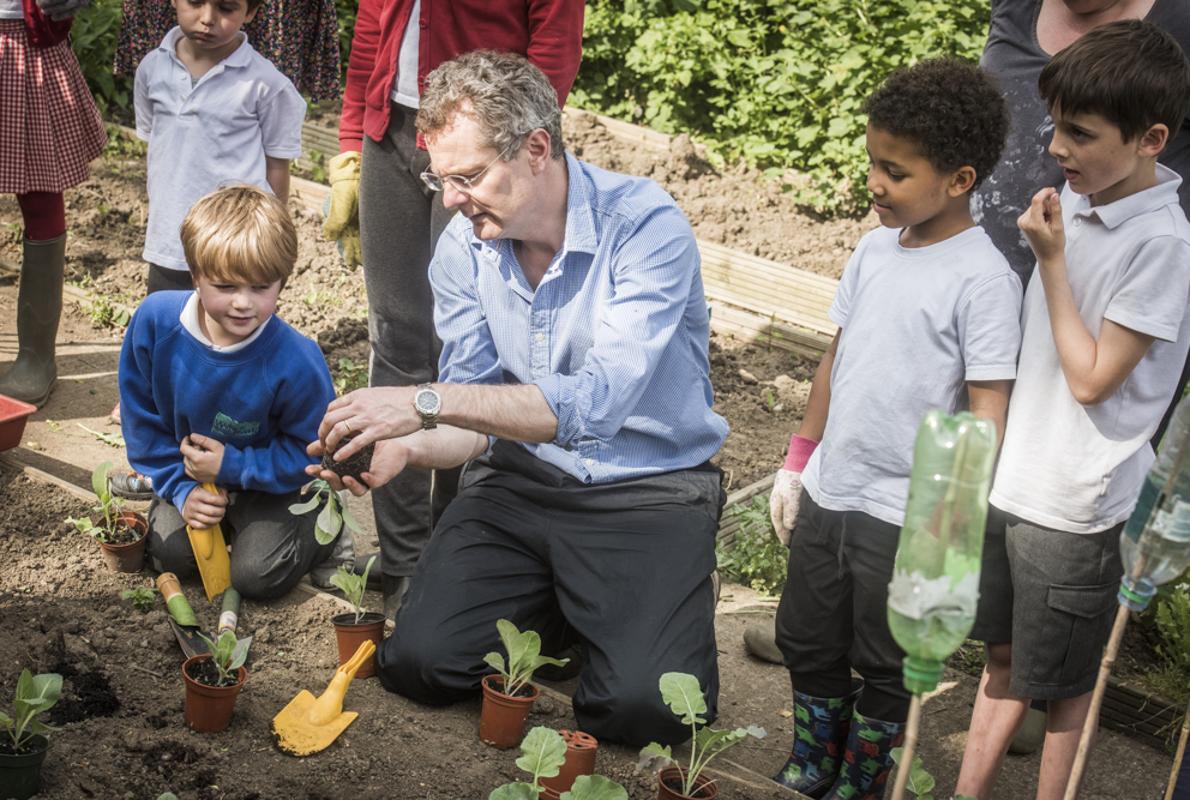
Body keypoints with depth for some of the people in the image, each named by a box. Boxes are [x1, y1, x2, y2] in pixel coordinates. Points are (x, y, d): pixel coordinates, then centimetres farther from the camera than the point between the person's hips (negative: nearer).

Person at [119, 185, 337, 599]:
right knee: (170, 553, -9)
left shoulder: (296, 362, -33)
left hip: (272, 483, -3)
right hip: (196, 473, 4)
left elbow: (311, 452, -19)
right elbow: (142, 417, -8)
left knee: (258, 575, -14)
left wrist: (233, 467, -24)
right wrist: (180, 488, -12)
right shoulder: (154, 321, -23)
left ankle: (323, 526, 15)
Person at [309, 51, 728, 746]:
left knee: (645, 708, -23)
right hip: (521, 478, 5)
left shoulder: (645, 225, -20)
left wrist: (426, 401, -35)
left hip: (648, 487, -4)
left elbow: (600, 399, -31)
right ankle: (553, 611, 17)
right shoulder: (463, 250, -3)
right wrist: (404, 447, -22)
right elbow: (475, 419, 1)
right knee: (417, 661, -12)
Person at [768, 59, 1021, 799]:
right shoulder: (878, 247, 2)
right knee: (808, 643, 20)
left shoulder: (982, 278, -17)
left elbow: (988, 412, -17)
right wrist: (798, 463, 14)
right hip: (828, 493, 7)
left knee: (884, 668, 12)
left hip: (905, 515, -6)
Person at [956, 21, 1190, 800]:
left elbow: (1091, 378, -17)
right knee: (1003, 653, 20)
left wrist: (1051, 259, -16)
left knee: (1062, 679, 11)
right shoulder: (1074, 199, 2)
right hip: (1012, 479, 7)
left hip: (1074, 504, -7)